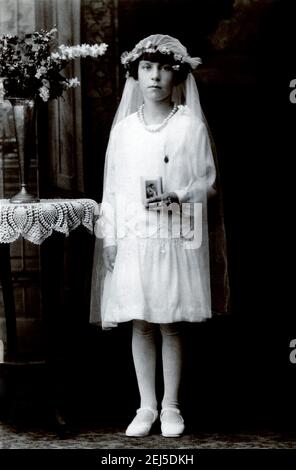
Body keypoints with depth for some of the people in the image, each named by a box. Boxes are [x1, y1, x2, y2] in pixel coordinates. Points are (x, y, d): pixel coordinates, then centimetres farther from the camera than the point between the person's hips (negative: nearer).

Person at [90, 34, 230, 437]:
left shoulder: (191, 126, -1)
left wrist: (177, 197, -17)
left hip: (175, 238, -2)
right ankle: (147, 406, 17)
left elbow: (208, 182, 1)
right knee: (140, 325, 6)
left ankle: (171, 406, 16)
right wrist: (109, 238, 3)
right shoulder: (124, 128, 7)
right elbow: (112, 188, 8)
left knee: (171, 325, 4)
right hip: (132, 239, 2)